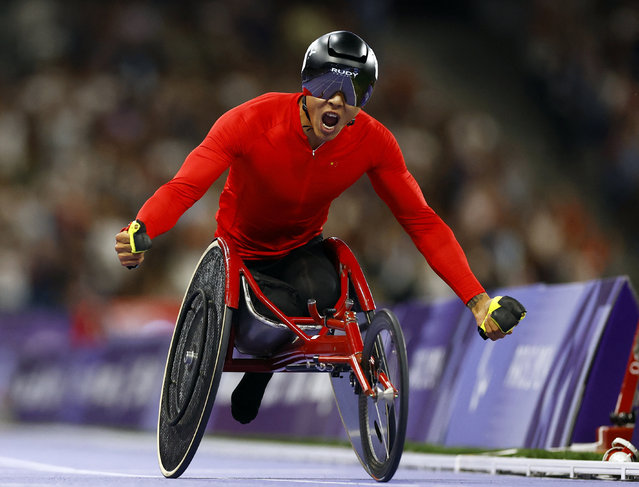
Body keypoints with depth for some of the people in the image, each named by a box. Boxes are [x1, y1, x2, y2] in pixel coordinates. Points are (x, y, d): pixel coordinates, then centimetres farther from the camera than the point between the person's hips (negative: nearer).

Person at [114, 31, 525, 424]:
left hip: (301, 250, 2)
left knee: (321, 292, -31)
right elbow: (184, 186, -36)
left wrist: (477, 299, -27)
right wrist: (140, 231, -58)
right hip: (240, 249, -2)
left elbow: (422, 221, -18)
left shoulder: (373, 142, -22)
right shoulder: (252, 122, -30)